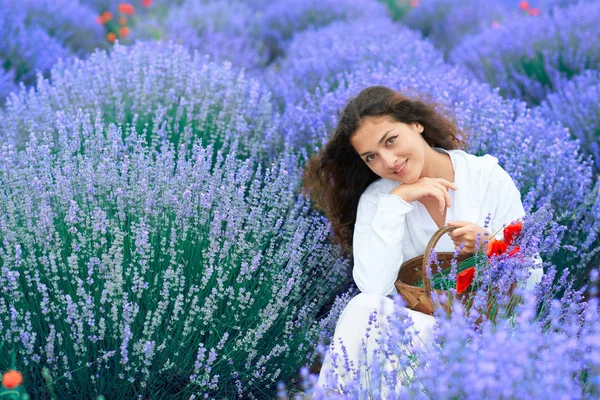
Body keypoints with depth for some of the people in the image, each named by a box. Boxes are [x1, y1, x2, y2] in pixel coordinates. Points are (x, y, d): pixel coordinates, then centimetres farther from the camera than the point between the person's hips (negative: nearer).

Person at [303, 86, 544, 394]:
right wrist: (397, 201, -20)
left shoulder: (489, 177, -6)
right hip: (413, 320, 2)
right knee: (363, 306, -31)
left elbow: (532, 275, -2)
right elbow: (374, 286, -20)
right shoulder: (376, 198, -3)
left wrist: (488, 244, -21)